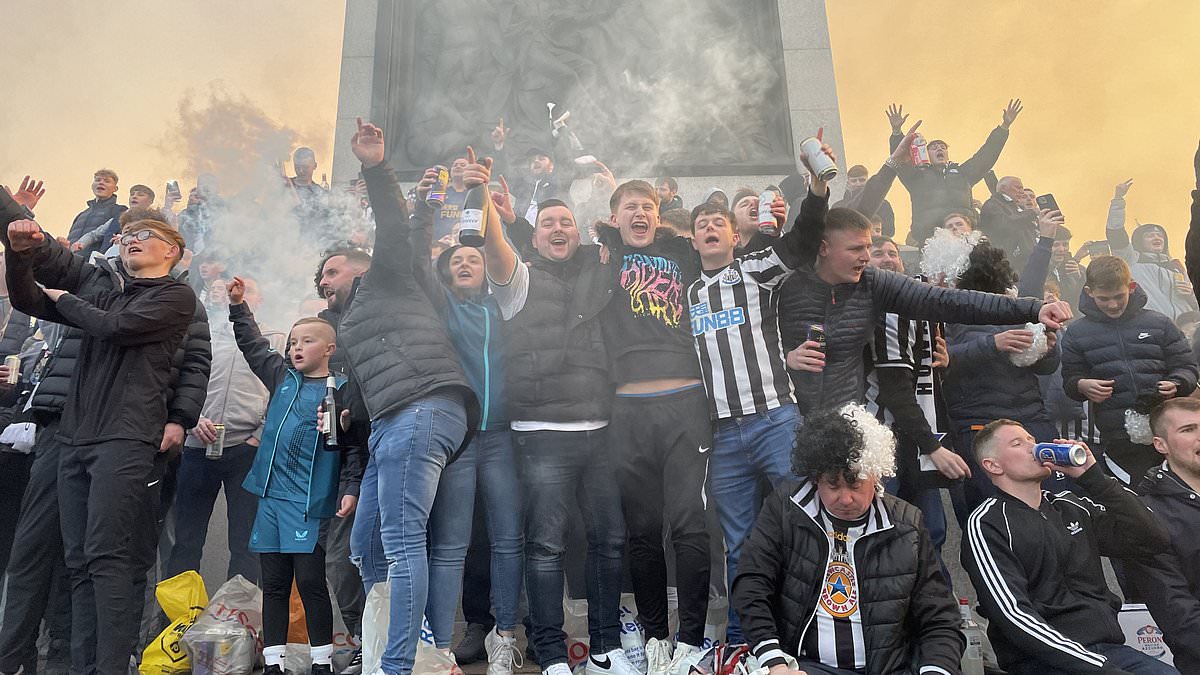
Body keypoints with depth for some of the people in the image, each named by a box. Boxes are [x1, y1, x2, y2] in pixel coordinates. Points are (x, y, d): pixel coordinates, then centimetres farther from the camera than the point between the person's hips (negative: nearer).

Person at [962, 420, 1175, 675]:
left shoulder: (1071, 506, 18)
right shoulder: (986, 525, -3)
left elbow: (1154, 540, 8)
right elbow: (1014, 616, -13)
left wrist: (1093, 476, 1)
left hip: (1108, 648, 6)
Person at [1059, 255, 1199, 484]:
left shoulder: (1158, 323, 8)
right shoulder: (1077, 333, 7)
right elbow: (1070, 379, 11)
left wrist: (1176, 384, -11)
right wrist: (1081, 385, -12)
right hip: (1117, 438, -1)